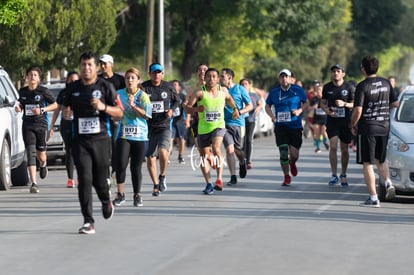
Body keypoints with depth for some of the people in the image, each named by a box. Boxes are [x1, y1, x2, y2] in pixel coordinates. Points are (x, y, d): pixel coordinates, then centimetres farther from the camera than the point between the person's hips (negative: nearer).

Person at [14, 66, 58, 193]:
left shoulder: (43, 91, -4)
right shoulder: (22, 91, 6)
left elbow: (54, 105, 2)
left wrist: (42, 110, -12)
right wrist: (18, 107, -1)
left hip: (41, 125, -2)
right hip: (27, 125, 2)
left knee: (40, 154, 6)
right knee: (31, 153, -11)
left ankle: (43, 164, 46)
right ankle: (34, 183, -16)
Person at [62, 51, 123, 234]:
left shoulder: (105, 86, 0)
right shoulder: (73, 88, 8)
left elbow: (119, 112, 1)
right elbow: (66, 109, 22)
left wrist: (104, 107, -18)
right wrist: (66, 113, -3)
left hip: (101, 139, -1)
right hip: (80, 141, 1)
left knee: (100, 179, 5)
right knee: (84, 179, -10)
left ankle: (106, 201, 41)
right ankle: (88, 222, -9)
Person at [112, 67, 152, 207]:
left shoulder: (143, 96, 2)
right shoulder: (119, 94, 6)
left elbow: (146, 115, -8)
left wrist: (133, 106, -19)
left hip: (140, 136, 0)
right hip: (123, 135, 1)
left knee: (136, 167, 2)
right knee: (121, 164, -11)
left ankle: (137, 195, 15)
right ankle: (120, 194, 0)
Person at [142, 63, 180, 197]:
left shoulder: (169, 87, 3)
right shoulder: (144, 87, -3)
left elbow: (177, 100, 19)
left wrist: (171, 110, 1)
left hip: (164, 126, -1)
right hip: (148, 127, 1)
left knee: (163, 151, -23)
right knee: (150, 157, 5)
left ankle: (162, 177, 3)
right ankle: (156, 185, 23)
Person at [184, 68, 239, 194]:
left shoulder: (223, 91, 1)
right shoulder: (200, 92, -10)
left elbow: (229, 98, 26)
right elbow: (187, 107, -13)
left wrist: (235, 109, 25)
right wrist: (196, 109, -31)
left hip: (219, 126, -1)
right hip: (203, 128, 1)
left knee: (216, 148, -26)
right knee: (204, 156, 8)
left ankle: (219, 179, -26)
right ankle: (208, 184, 20)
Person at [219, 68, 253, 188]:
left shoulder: (240, 89, -2)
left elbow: (250, 106, 0)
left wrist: (240, 112, -16)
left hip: (238, 124, -1)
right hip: (225, 124, 1)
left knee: (237, 150, 8)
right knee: (229, 149, -13)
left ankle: (242, 163, 44)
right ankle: (233, 177, -7)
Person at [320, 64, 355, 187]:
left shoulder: (349, 87, -2)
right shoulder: (327, 87, 5)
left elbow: (355, 104, -2)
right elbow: (322, 103, 13)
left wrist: (344, 104, -21)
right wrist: (326, 109, -9)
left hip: (346, 121, 0)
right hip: (332, 120, 0)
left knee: (344, 149, 7)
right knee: (333, 147, -14)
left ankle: (343, 175, 23)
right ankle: (334, 176, -11)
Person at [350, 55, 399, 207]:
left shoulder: (362, 86, -14)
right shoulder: (386, 83, 4)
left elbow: (358, 110, -19)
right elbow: (395, 103, 11)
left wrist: (352, 126, -3)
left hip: (367, 128, -6)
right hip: (384, 127, 6)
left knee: (367, 163, 1)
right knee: (380, 160, 23)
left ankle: (373, 198, -2)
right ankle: (388, 182, -1)